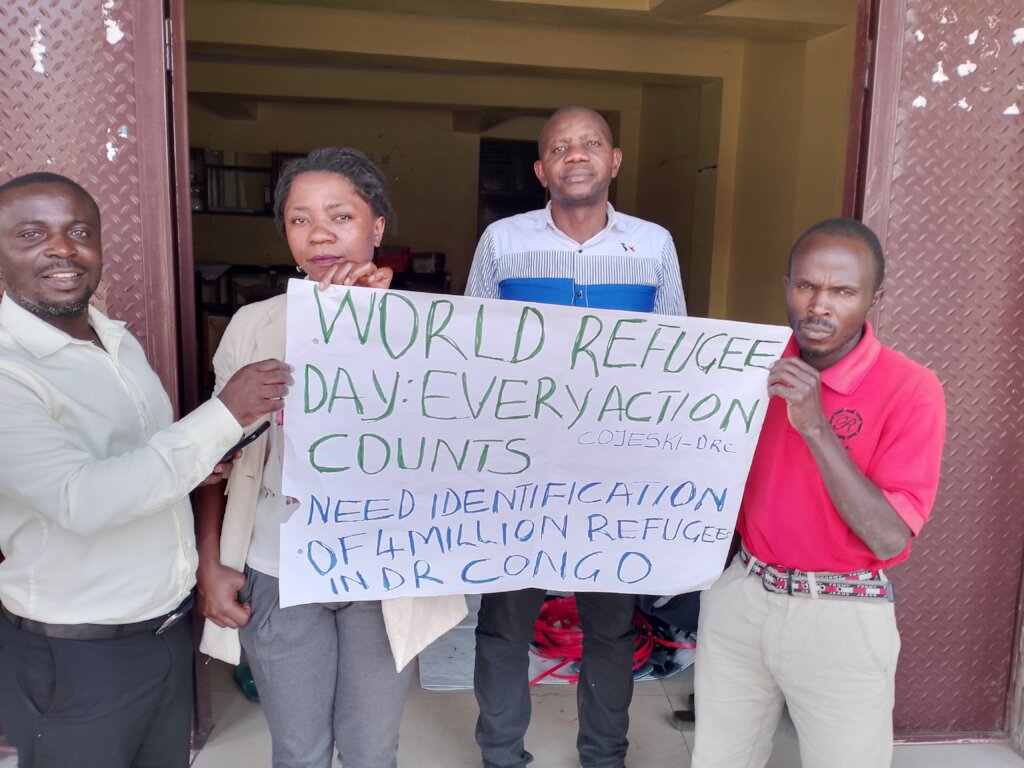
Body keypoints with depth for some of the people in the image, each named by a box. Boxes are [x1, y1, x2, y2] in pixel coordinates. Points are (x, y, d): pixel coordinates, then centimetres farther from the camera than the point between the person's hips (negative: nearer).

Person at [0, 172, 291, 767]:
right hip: (75, 656, -7)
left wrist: (194, 462, -3)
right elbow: (79, 499, -32)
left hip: (172, 623, 7)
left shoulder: (120, 341, 5)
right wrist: (223, 417, -30)